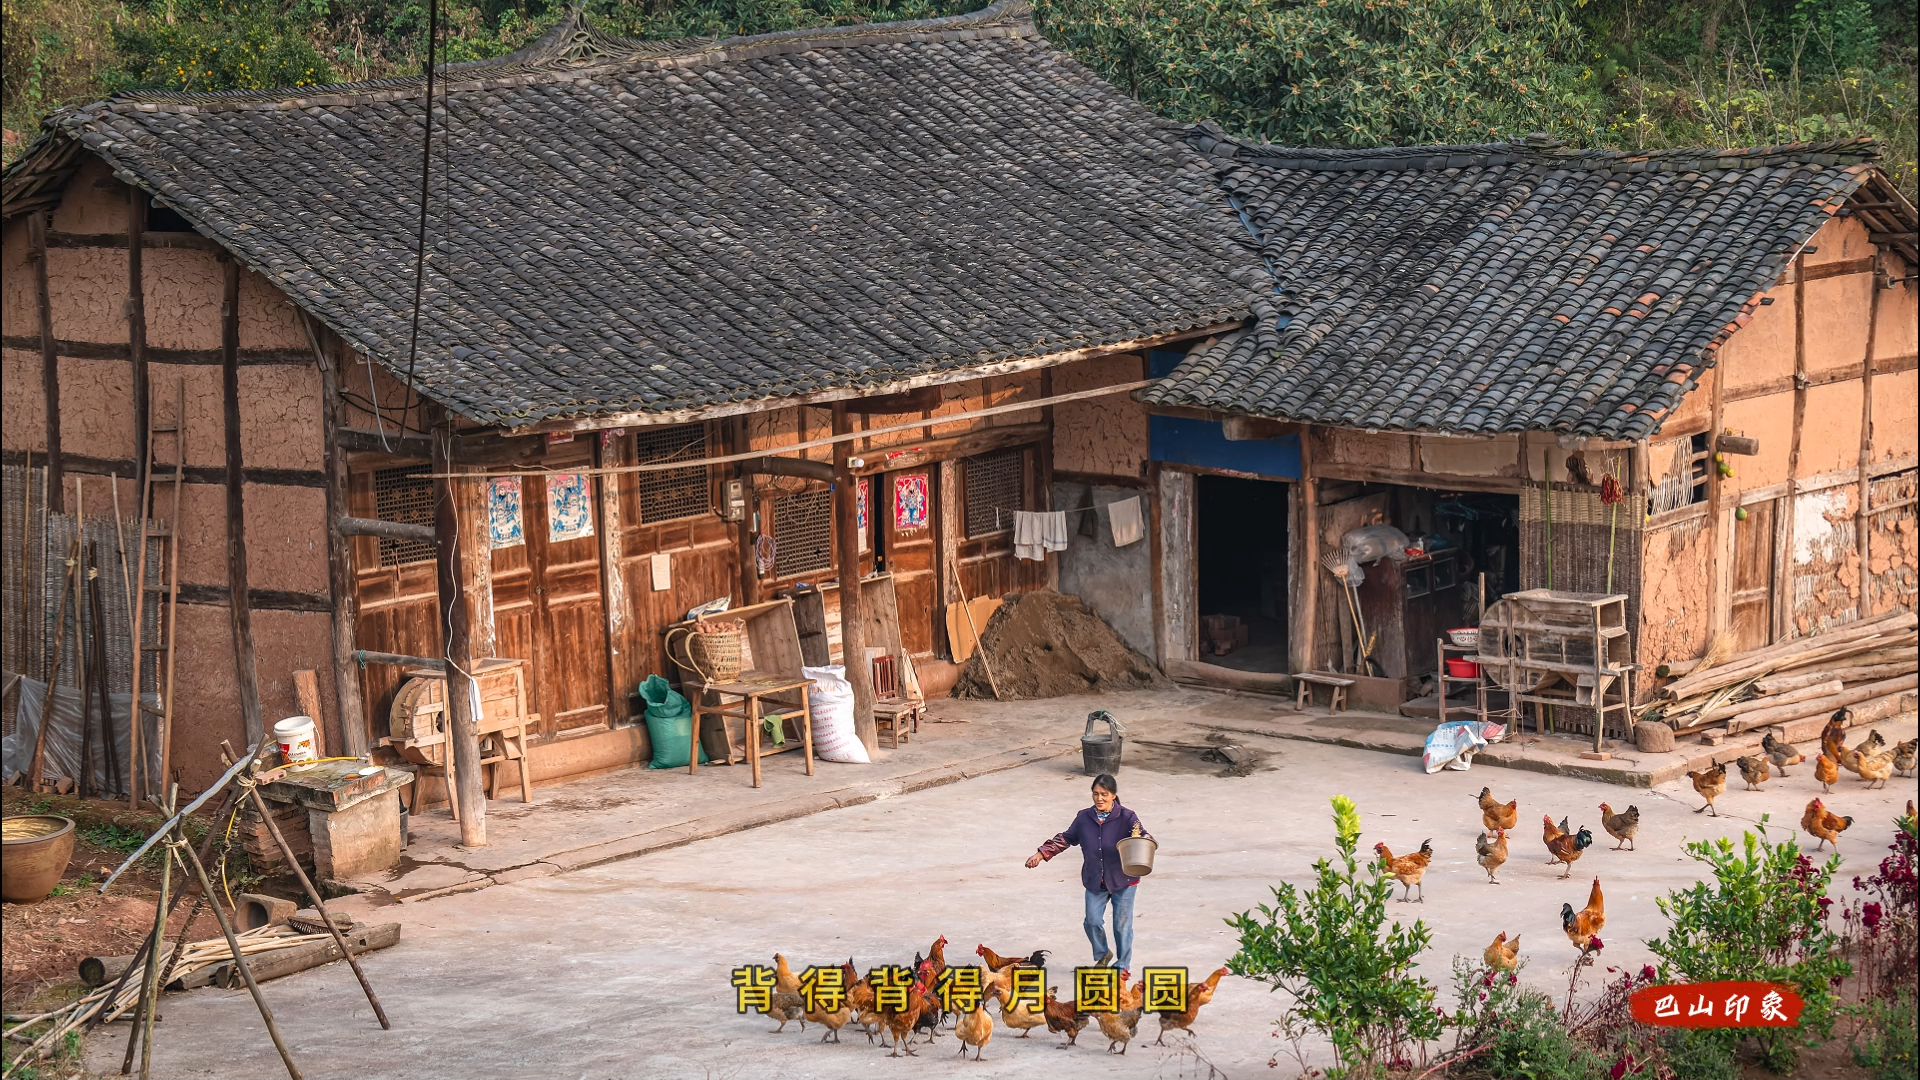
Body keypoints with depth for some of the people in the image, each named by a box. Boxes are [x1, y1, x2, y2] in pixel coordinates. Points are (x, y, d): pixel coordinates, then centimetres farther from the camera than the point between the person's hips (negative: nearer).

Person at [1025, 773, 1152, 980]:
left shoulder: (1126, 818, -11)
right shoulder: (1084, 818, 1)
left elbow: (1141, 835, -21)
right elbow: (1066, 839, 12)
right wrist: (1042, 854, 8)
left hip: (1123, 881, -3)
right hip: (1095, 881, 3)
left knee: (1122, 924, 5)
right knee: (1093, 921, 2)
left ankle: (1124, 965, 22)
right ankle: (1102, 955, 30)